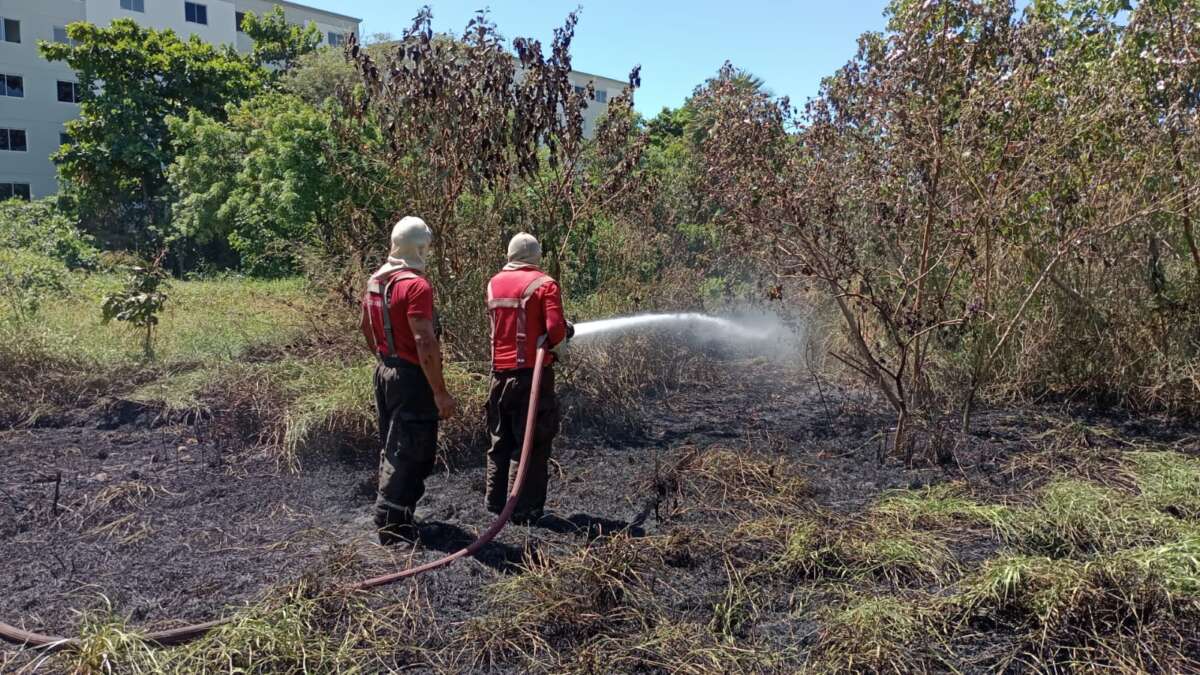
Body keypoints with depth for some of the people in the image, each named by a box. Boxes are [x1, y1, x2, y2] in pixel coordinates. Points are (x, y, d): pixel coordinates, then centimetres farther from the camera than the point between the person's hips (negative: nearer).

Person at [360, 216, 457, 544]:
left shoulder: (375, 280, 8)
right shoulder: (417, 285, -21)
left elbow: (366, 326, 20)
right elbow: (424, 341, -26)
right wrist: (440, 392, -24)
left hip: (385, 373, 9)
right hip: (412, 379, -9)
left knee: (392, 448, 19)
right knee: (411, 453, 0)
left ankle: (391, 515, 31)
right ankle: (392, 524, 4)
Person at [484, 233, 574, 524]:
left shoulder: (494, 284, 8)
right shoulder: (544, 284, -9)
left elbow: (499, 324, 12)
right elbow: (555, 328, -17)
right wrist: (563, 334, 5)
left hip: (500, 372, 6)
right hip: (532, 372, -5)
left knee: (500, 440, 19)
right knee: (532, 443, 3)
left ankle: (494, 500, 27)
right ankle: (525, 509, 6)